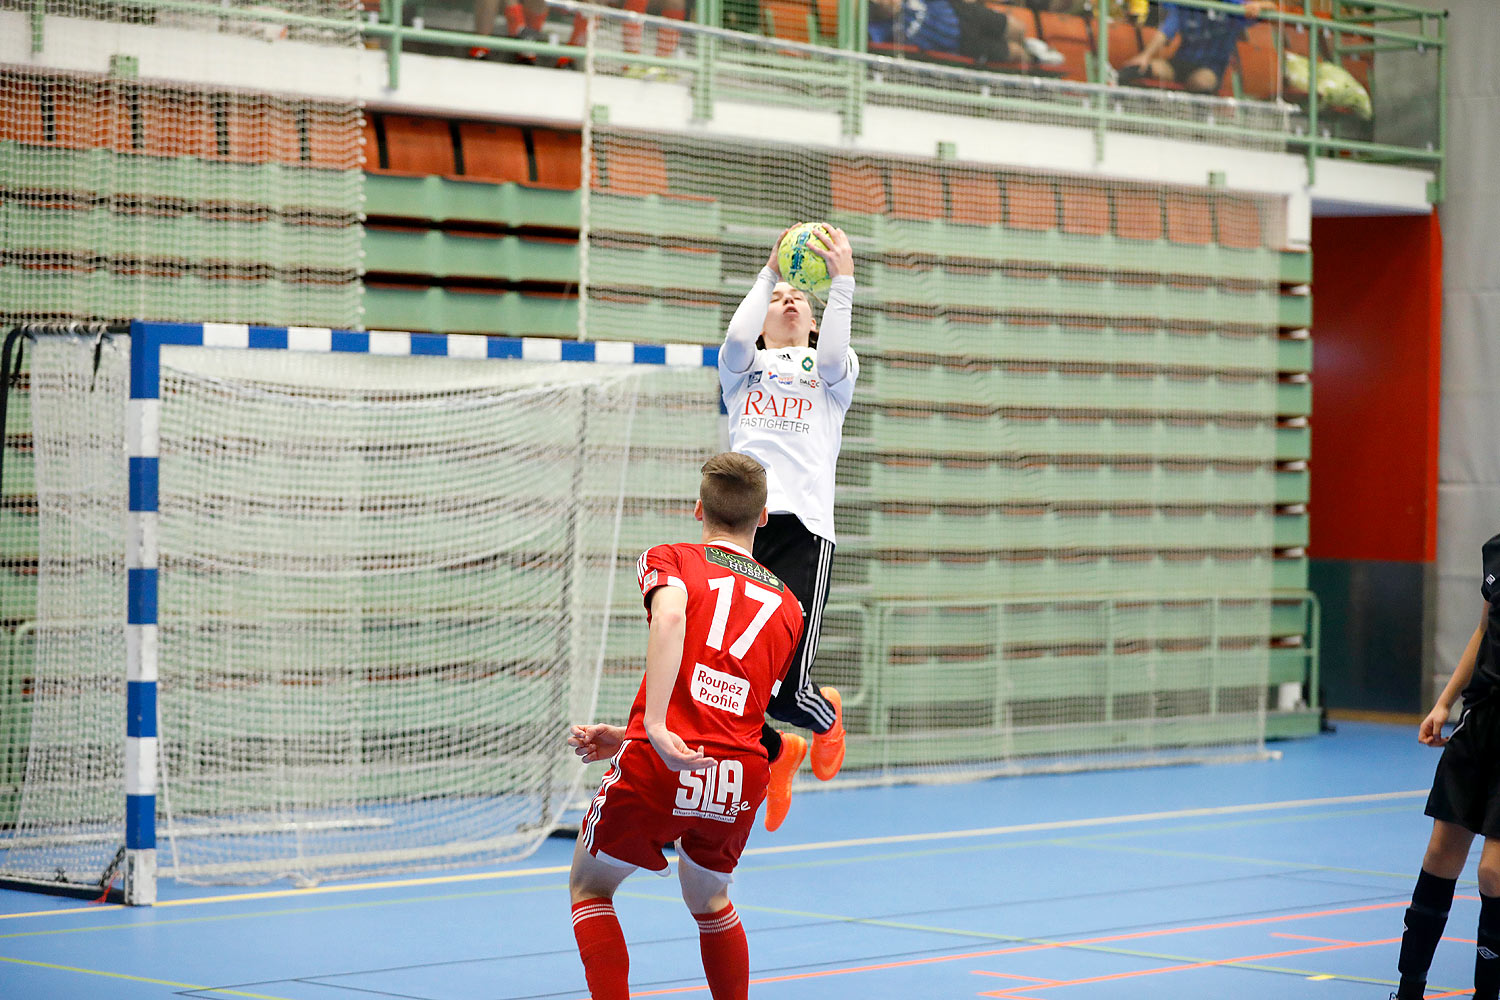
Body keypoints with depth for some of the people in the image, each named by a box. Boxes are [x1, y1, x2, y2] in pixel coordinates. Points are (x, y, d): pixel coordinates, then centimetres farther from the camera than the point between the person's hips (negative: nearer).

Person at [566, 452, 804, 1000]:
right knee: (708, 900, 32)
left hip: (659, 770, -4)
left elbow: (670, 614, -16)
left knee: (589, 888, 21)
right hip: (743, 774, 4)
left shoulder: (668, 560, 9)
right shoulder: (786, 605, 21)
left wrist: (654, 727, -24)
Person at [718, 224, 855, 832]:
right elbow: (736, 338, 0)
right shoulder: (743, 369, 23)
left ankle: (827, 719, 25)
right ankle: (776, 753, 25)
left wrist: (842, 281, -7)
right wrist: (767, 274, 4)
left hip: (803, 528, -2)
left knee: (785, 690, -14)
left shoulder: (834, 371, 22)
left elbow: (833, 360, -2)